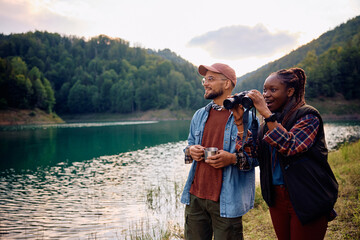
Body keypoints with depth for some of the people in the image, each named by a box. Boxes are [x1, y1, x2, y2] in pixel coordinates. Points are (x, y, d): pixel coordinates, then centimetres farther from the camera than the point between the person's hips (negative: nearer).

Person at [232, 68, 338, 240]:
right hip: (276, 198, 7)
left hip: (306, 201, -6)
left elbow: (291, 147, -26)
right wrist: (239, 121, -8)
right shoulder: (269, 121, 11)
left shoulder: (308, 116, -9)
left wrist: (266, 113, -26)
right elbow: (252, 152, 1)